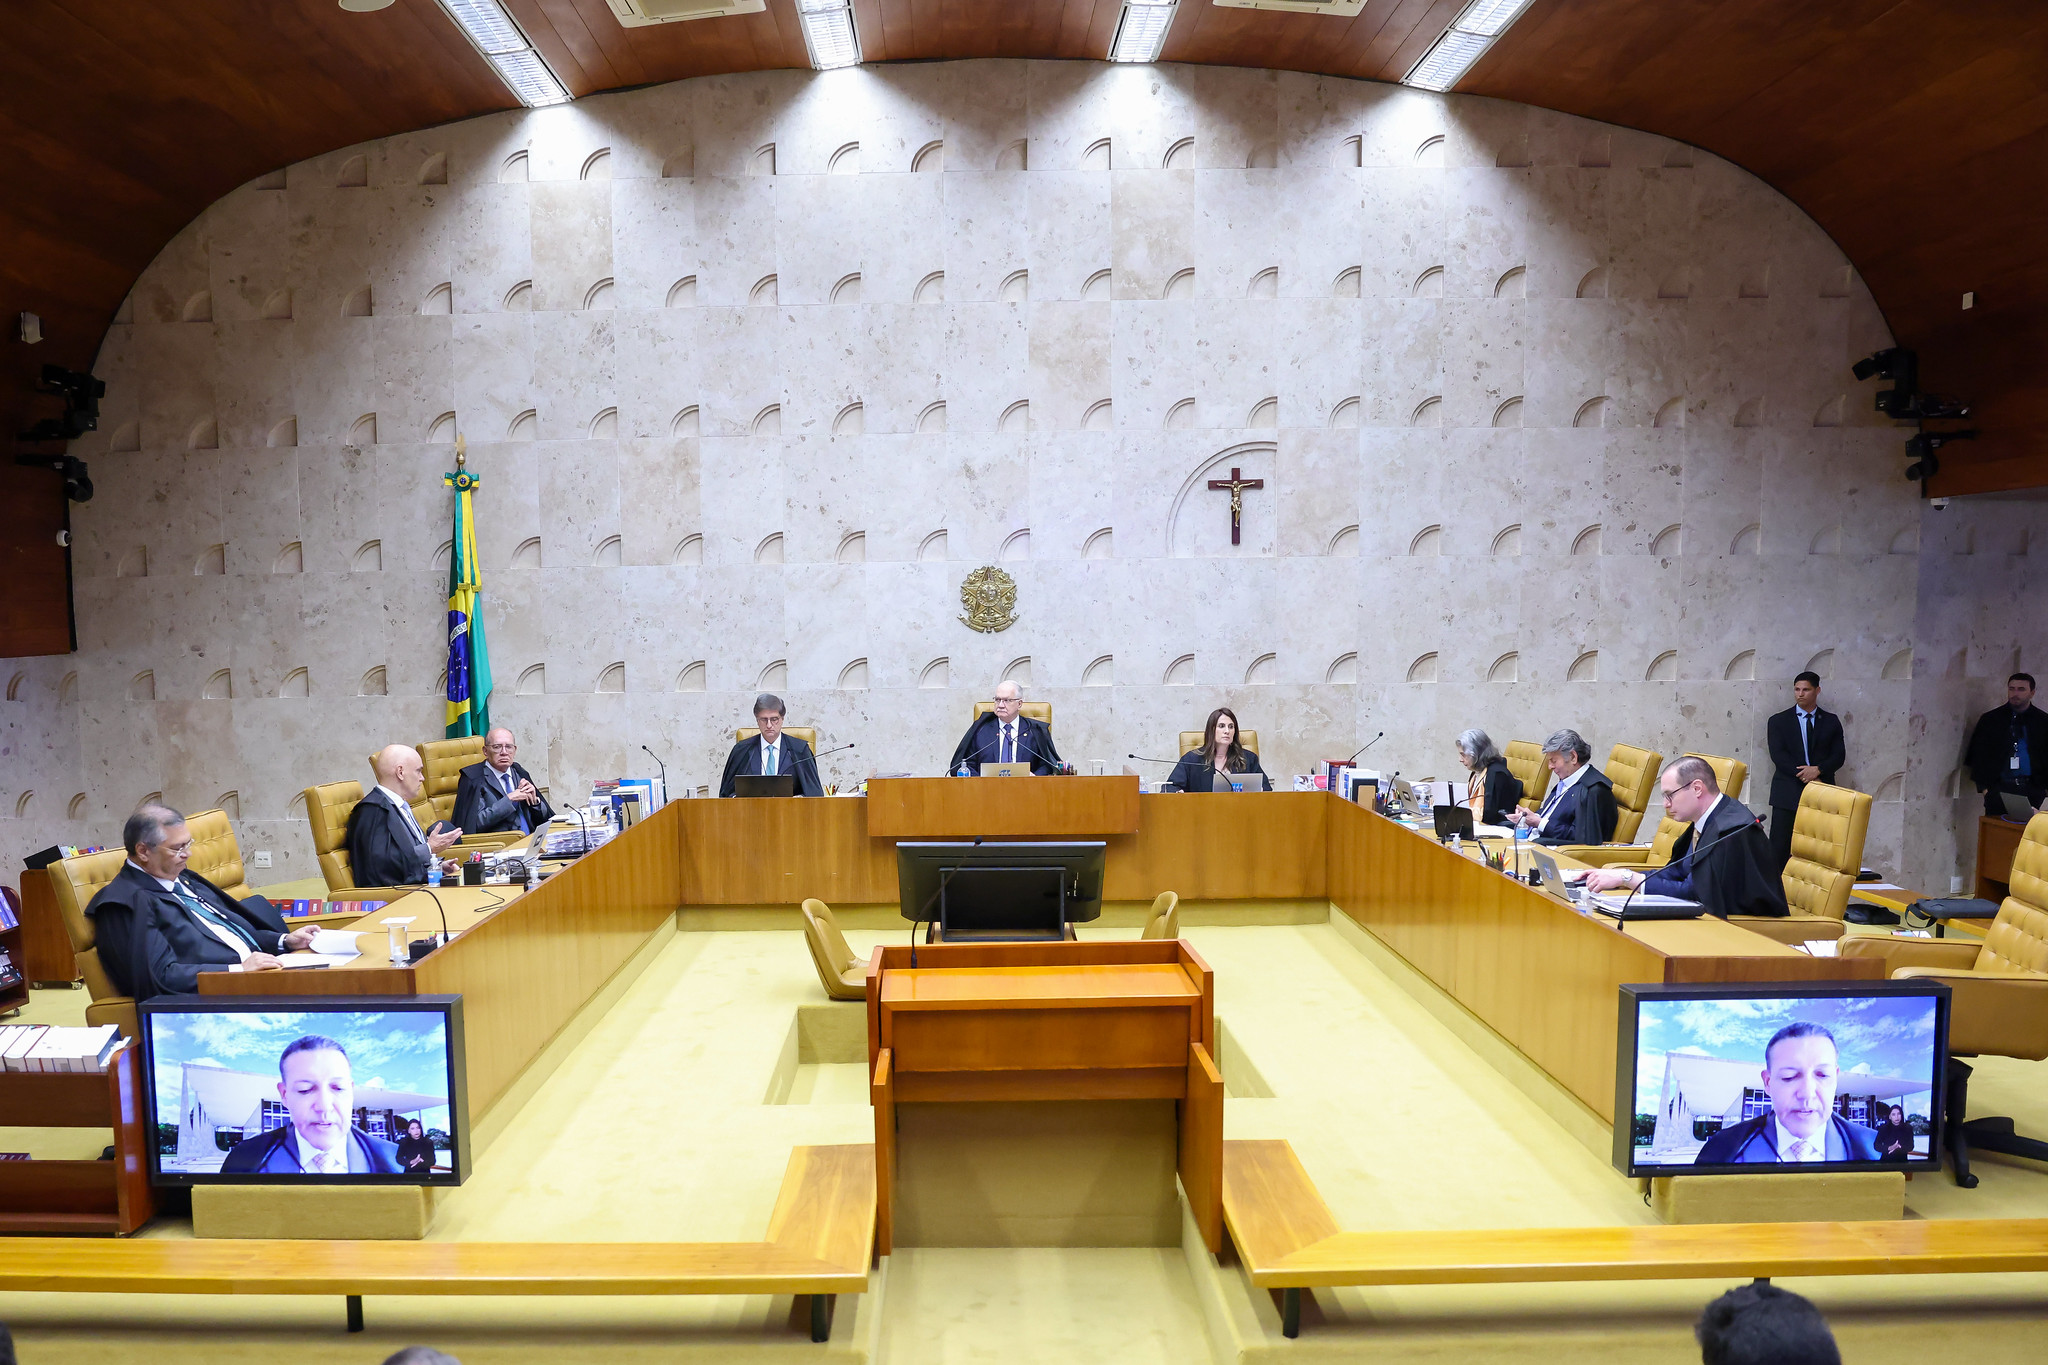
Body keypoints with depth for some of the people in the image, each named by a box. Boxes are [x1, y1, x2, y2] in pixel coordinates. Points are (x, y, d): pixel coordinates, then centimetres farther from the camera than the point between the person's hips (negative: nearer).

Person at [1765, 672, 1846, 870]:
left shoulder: (1831, 721, 13)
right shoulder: (1778, 721, 8)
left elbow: (1839, 755, 6)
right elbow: (1778, 755, -4)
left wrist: (1818, 769, -14)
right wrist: (1804, 776, -14)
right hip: (1788, 793, -1)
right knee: (1780, 848, -4)